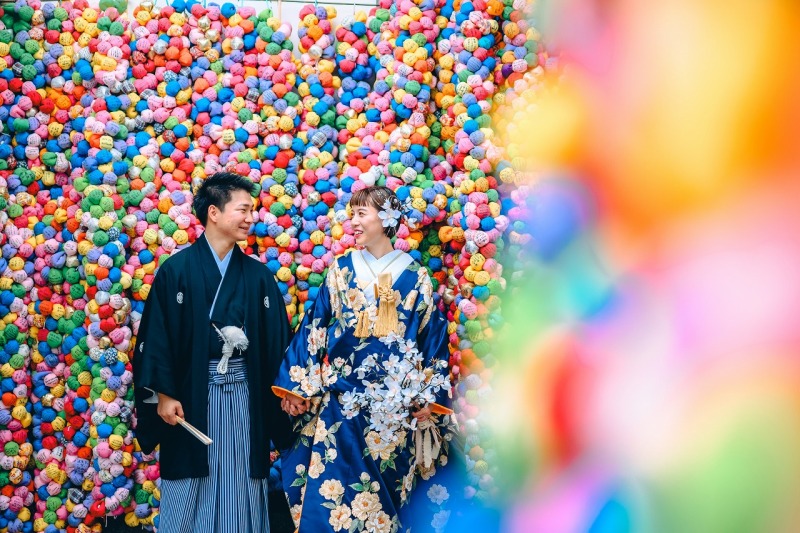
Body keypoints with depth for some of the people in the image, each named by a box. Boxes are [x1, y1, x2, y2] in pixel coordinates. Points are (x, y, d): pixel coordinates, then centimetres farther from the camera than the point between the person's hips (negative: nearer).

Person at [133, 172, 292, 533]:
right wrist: (163, 394, -9)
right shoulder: (176, 270, -4)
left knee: (240, 489, 6)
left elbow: (277, 340, 6)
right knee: (190, 493, 4)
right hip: (191, 395, -3)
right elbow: (155, 335, -5)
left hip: (245, 395, 3)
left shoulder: (258, 275, 6)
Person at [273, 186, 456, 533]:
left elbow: (432, 338, 2)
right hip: (340, 404, 1)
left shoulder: (415, 278, 2)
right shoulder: (341, 271, 5)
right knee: (332, 486, -2)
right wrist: (297, 387, -1)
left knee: (386, 488, 4)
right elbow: (313, 329, 4)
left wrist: (427, 399, -3)